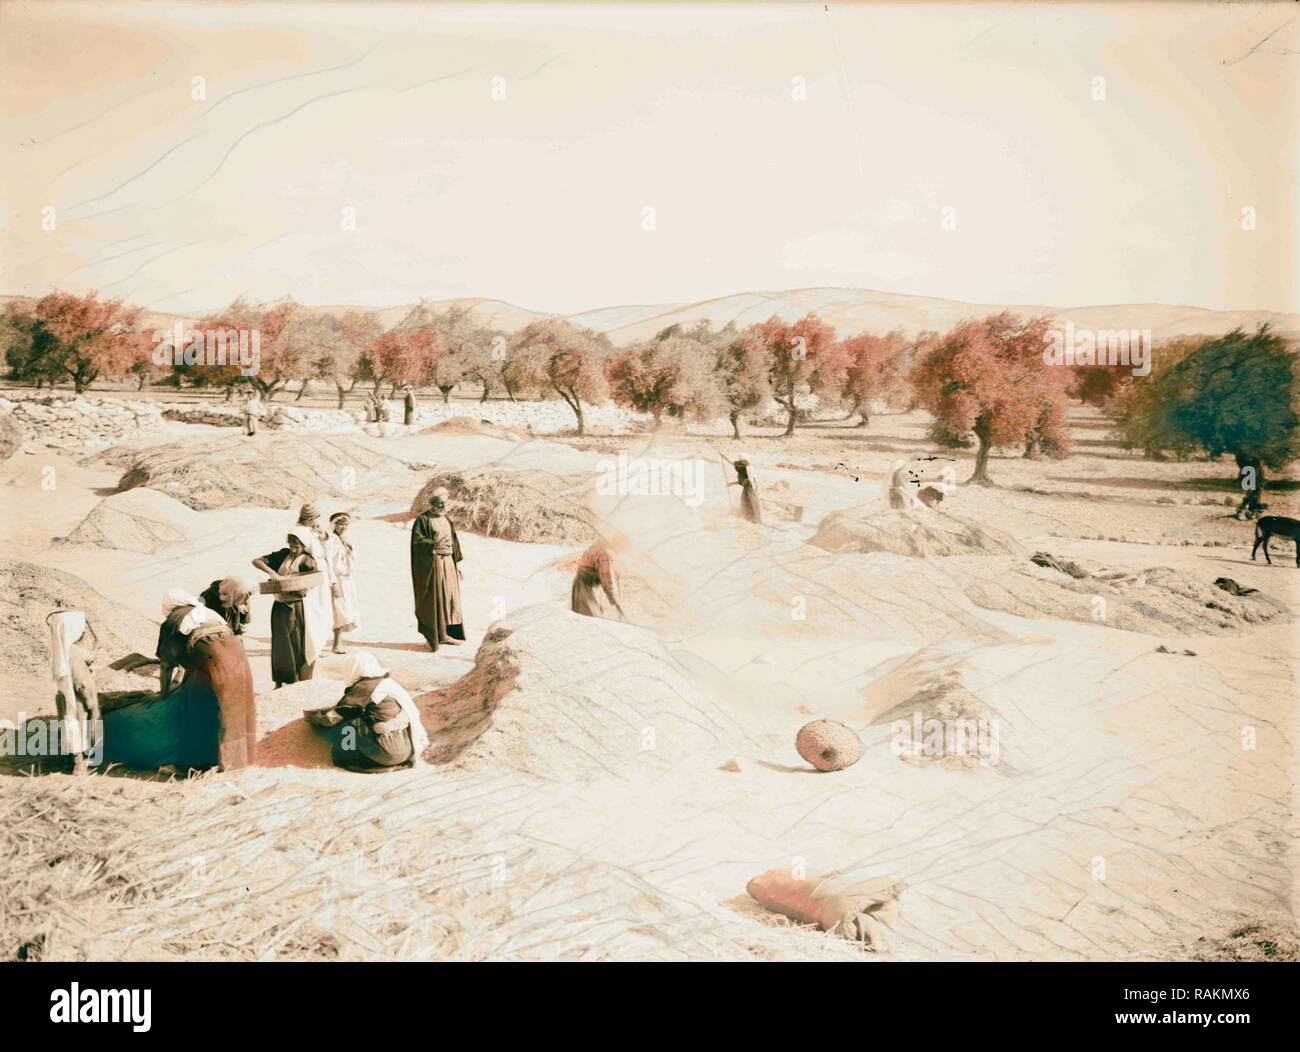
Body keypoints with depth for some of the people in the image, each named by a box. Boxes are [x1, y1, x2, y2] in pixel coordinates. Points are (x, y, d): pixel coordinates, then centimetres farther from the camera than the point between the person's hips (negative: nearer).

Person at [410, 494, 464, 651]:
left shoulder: (447, 520, 15)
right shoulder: (422, 520, -7)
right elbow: (417, 541, -16)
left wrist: (457, 563, 13)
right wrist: (435, 544, -30)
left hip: (448, 563, 7)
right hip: (431, 565, -7)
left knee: (449, 597, 7)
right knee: (432, 600, -5)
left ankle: (444, 634, 15)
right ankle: (431, 637, 2)